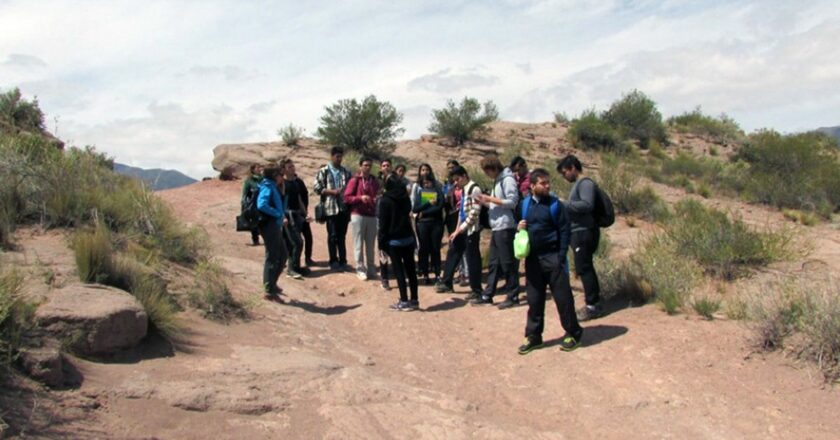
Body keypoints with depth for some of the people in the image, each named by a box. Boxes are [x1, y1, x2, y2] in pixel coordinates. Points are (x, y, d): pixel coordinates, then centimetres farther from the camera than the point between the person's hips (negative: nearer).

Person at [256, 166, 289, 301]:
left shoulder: (274, 188, 17)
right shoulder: (267, 188, -12)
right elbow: (262, 205, -27)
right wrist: (279, 214, -21)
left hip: (275, 225, 10)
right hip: (269, 225, -10)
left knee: (283, 255, 17)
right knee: (272, 258, -4)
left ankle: (272, 284, 28)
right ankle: (269, 291, 3)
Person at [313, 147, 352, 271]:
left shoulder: (345, 172, 12)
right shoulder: (323, 171, 0)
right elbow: (316, 188, -6)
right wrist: (332, 192, -14)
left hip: (344, 207, 4)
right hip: (331, 208, -4)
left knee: (342, 235, 10)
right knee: (333, 236, 2)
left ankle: (342, 260, 18)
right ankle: (334, 261, 11)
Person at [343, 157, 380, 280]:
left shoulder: (374, 181, 13)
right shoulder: (354, 180, -1)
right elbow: (347, 197, -5)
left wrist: (377, 200, -2)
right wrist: (360, 198, -18)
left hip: (372, 216, 4)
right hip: (358, 215, -4)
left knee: (371, 244, 6)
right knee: (359, 243, -1)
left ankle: (371, 269, 14)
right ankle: (360, 269, 4)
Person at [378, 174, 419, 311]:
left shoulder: (385, 201, -9)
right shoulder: (406, 198, 9)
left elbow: (383, 223, -10)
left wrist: (382, 242, -7)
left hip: (394, 240, -5)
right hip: (408, 238, 6)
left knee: (399, 270, -2)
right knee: (410, 269, 9)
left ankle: (404, 302, -3)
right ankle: (414, 300, 12)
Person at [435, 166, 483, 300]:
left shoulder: (474, 189, -12)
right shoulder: (464, 189, 16)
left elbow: (475, 212, -18)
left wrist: (460, 228, -15)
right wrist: (457, 229, 13)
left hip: (471, 230, -9)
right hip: (462, 230, 9)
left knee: (472, 259, -2)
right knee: (452, 253, 15)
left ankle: (476, 289, 8)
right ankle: (446, 283, 27)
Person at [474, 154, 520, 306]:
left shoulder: (507, 179, -10)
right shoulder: (497, 181, 18)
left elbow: (512, 202, -18)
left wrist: (491, 199, -14)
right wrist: (486, 203, 5)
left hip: (506, 227, -9)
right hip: (496, 227, 9)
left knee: (508, 262, -3)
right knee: (494, 263, 11)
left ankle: (513, 295, 5)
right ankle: (487, 295, 15)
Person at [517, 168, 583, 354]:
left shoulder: (555, 204, -6)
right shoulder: (525, 204, 6)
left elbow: (564, 230, -7)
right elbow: (520, 225, 20)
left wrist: (561, 256, -13)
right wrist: (519, 227, -5)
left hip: (552, 257, -4)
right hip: (532, 258, 4)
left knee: (562, 297, 1)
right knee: (534, 299, 10)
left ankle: (573, 334, 15)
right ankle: (533, 336, 20)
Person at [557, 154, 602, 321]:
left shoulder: (585, 183, -12)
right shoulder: (577, 184, 18)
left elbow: (587, 205, -25)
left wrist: (565, 204, -21)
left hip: (584, 232, -10)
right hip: (579, 232, 10)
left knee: (583, 268, -8)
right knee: (585, 268, 13)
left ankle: (593, 306, -3)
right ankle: (594, 303, 20)